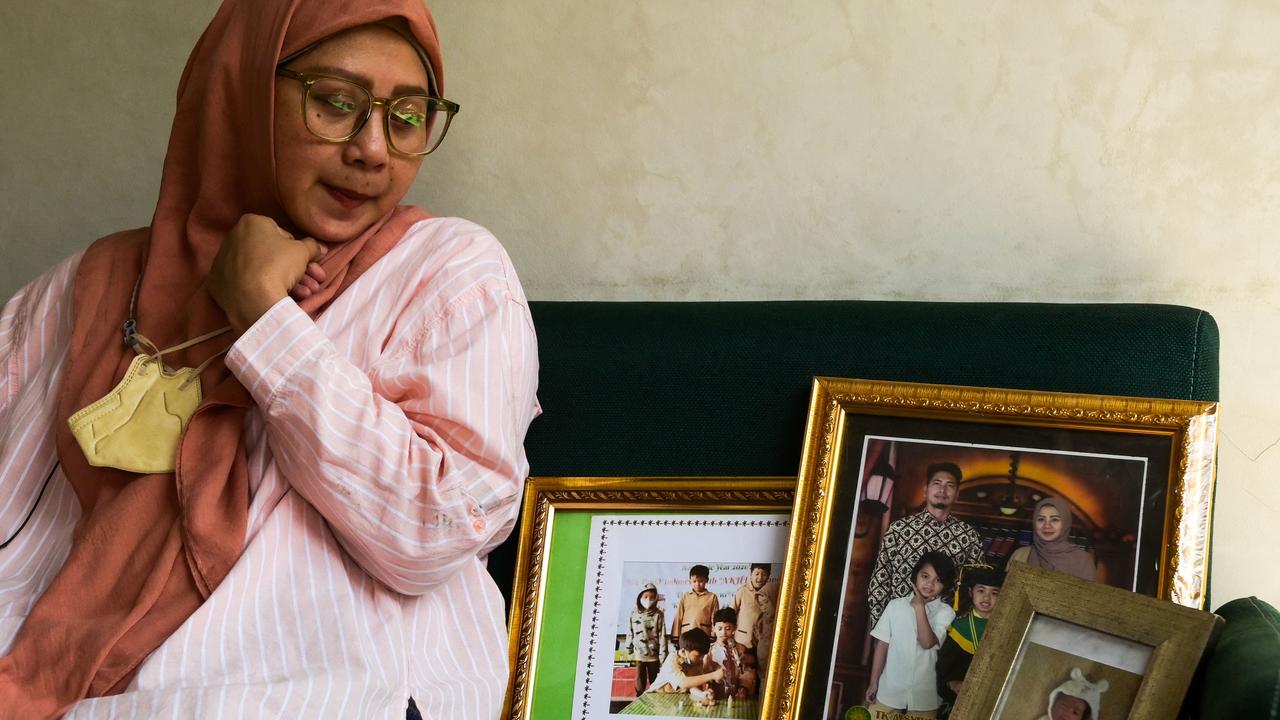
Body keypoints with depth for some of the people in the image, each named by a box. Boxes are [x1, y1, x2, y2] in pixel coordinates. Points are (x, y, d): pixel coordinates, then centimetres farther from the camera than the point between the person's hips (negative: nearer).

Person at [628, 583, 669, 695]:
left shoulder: (658, 615, -7)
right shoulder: (634, 614, 1)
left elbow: (662, 636, -7)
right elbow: (630, 633, 8)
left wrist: (662, 656, -10)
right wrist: (629, 651, 8)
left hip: (653, 654, -2)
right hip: (639, 654, 2)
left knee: (654, 681, 10)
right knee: (639, 681, 6)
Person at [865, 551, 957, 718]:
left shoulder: (946, 613, -5)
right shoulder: (896, 605, 0)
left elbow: (927, 642, -18)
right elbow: (882, 643, 3)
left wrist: (919, 607, -14)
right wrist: (874, 681, 2)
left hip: (924, 695, -1)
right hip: (890, 690, 1)